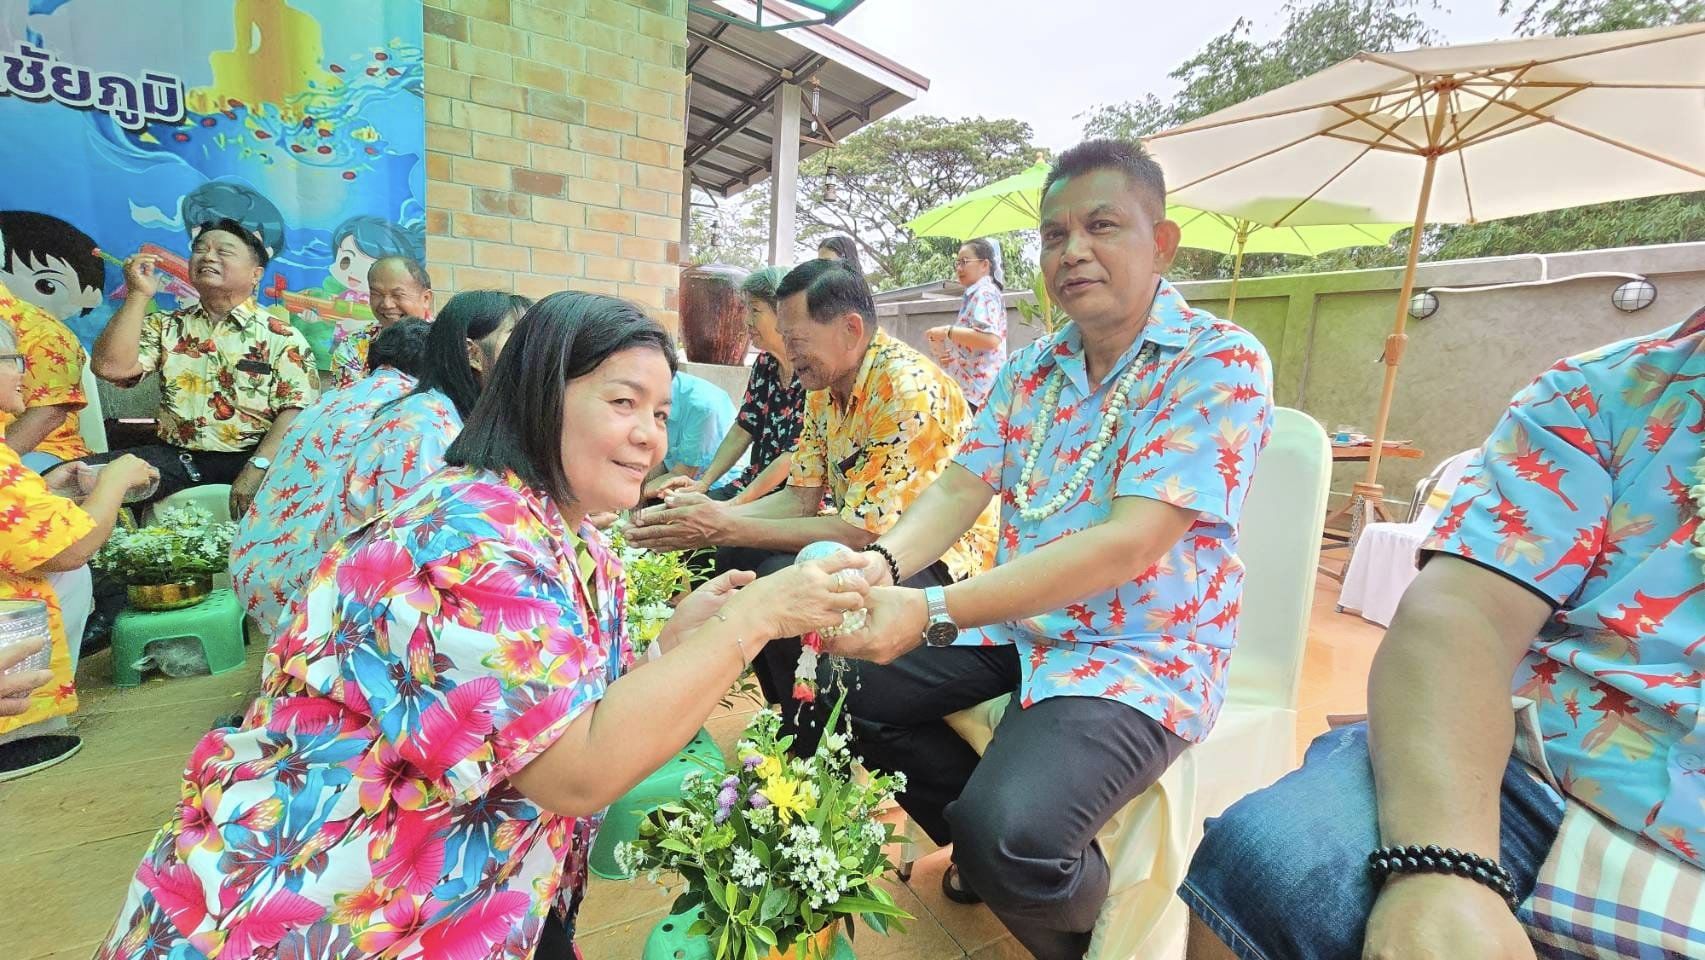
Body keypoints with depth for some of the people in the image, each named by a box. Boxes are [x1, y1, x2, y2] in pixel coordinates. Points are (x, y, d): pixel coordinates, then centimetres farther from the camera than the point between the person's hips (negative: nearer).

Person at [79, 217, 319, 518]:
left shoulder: (282, 337, 1)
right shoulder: (165, 326, 15)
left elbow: (296, 412, -10)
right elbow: (112, 367, 0)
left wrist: (257, 468, -24)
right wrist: (138, 295, -1)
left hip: (246, 458, -4)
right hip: (175, 457, 5)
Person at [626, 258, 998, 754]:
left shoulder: (908, 387, -25)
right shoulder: (824, 387, 4)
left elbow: (862, 532, -26)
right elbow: (801, 498, 4)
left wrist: (726, 527, -25)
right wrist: (711, 513, -13)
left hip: (944, 560, -9)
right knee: (733, 559, 1)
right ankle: (793, 729, 15)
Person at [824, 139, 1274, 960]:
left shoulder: (1221, 363, -14)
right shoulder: (1031, 368, 6)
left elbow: (1127, 543, -26)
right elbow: (959, 489, -1)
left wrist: (933, 612, -35)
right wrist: (880, 563, -24)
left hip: (1141, 655, -6)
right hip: (1015, 628, 7)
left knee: (1008, 833, -29)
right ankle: (990, 851, 22)